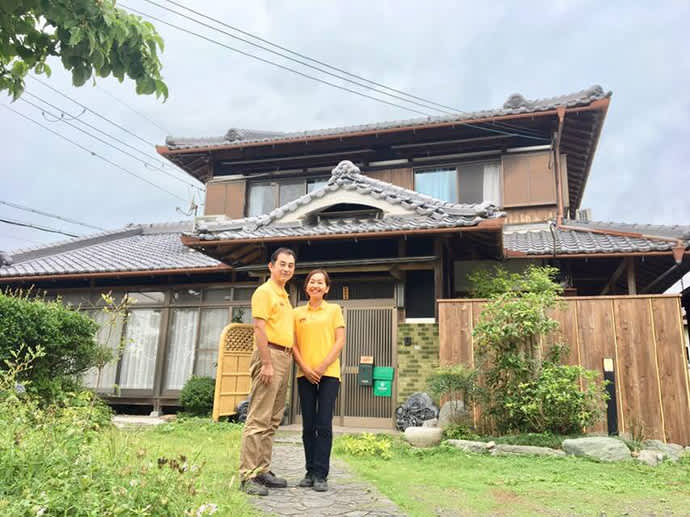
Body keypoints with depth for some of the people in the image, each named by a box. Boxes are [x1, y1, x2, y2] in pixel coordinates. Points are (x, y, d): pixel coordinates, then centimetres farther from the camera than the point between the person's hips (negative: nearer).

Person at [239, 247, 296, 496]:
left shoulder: (284, 295, 21)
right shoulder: (264, 291, -6)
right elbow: (259, 328, -15)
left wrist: (286, 360, 16)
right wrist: (267, 363, -21)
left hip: (284, 358, 9)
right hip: (270, 355, -9)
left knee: (273, 420, 11)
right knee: (259, 419, -8)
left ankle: (262, 470, 18)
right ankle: (248, 476, -4)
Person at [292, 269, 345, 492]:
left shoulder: (334, 310, 6)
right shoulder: (297, 313, 11)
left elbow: (340, 341, 0)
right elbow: (294, 344, 8)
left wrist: (322, 367, -9)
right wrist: (305, 368, -7)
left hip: (328, 374, -2)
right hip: (305, 374, 2)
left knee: (324, 425, -5)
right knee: (308, 425, 6)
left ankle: (321, 475, 2)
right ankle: (310, 472, 16)